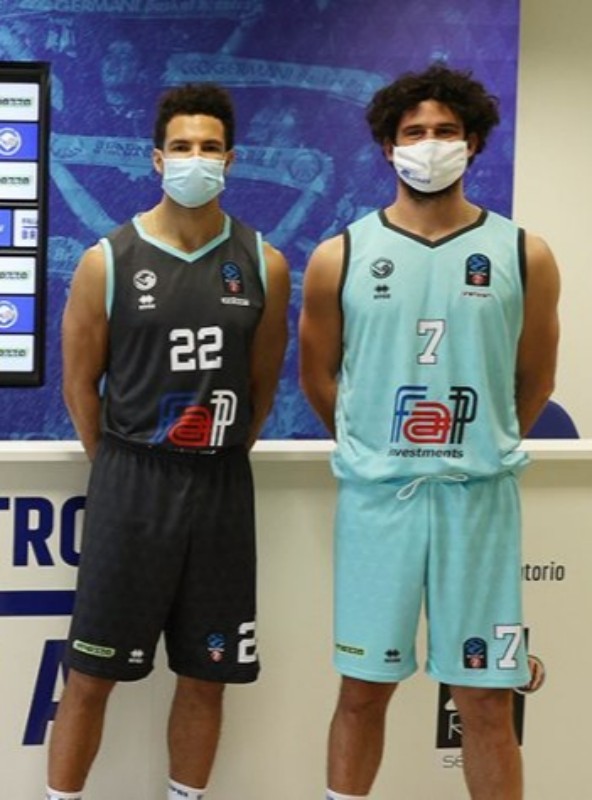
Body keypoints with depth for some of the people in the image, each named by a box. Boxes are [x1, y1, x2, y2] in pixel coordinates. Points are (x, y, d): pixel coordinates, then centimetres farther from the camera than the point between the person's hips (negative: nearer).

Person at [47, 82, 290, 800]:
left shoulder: (264, 264, 1)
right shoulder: (107, 261, -4)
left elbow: (262, 382, 9)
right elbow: (79, 383, 2)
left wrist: (221, 461, 11)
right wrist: (121, 469, 5)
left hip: (223, 486, 2)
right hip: (130, 481, -2)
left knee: (206, 675, 11)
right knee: (90, 673, 3)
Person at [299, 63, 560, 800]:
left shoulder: (524, 256, 0)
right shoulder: (339, 257, 1)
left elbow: (533, 382, 11)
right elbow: (318, 377, 11)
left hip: (480, 497, 0)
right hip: (375, 495, 0)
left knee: (486, 703, 6)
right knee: (363, 691, 10)